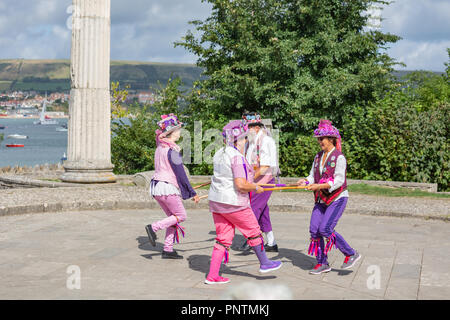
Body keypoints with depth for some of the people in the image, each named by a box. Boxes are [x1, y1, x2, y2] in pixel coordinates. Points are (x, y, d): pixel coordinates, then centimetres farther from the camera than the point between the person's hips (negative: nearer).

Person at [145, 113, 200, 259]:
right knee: (181, 216, 4)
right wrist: (192, 193, -9)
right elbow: (181, 174, -15)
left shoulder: (160, 148, 10)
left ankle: (168, 249, 11)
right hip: (168, 188, -9)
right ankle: (154, 227, -7)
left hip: (157, 187, 9)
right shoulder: (172, 150, -16)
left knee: (173, 217, 14)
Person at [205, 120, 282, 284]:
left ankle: (212, 275, 8)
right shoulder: (237, 157, -18)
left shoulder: (219, 153, 9)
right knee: (253, 232, 11)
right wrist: (256, 188, -8)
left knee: (223, 238, 11)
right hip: (233, 203, -8)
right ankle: (264, 263, 27)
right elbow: (241, 184, -26)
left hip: (216, 201, 8)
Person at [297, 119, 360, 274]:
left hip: (337, 199, -7)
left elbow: (339, 181, -20)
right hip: (321, 200, 7)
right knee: (314, 229, -1)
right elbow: (313, 176, 10)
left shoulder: (339, 157, -13)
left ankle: (351, 254, 2)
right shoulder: (318, 157, 9)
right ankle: (322, 263, 12)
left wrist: (319, 186, -29)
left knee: (325, 229, -15)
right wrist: (305, 181, -13)